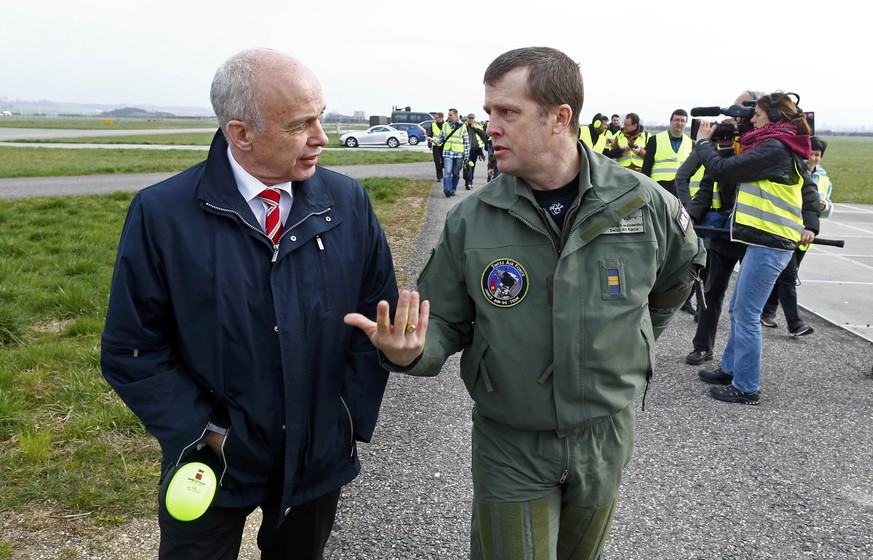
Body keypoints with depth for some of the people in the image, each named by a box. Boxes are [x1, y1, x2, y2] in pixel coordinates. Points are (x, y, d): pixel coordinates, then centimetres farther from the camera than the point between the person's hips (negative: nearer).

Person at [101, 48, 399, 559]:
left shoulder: (349, 202, -7)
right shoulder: (162, 213, -14)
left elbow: (379, 315, 0)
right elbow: (132, 349, -9)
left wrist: (352, 414, -5)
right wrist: (208, 433, -12)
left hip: (322, 457, 3)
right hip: (212, 463, -2)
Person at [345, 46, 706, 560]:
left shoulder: (643, 203, -10)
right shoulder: (470, 220, -11)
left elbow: (680, 272, 11)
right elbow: (444, 323, -5)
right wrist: (412, 351, -27)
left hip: (605, 438, 2)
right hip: (510, 446, -1)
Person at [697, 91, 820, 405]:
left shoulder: (773, 148, -15)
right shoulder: (789, 151, 16)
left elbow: (722, 169, -15)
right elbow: (809, 189, 23)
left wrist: (703, 142, 2)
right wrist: (810, 226, 15)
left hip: (769, 244, -10)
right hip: (766, 241, 10)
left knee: (746, 315, -4)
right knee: (738, 309, 17)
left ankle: (746, 388, 4)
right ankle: (731, 370, 29)